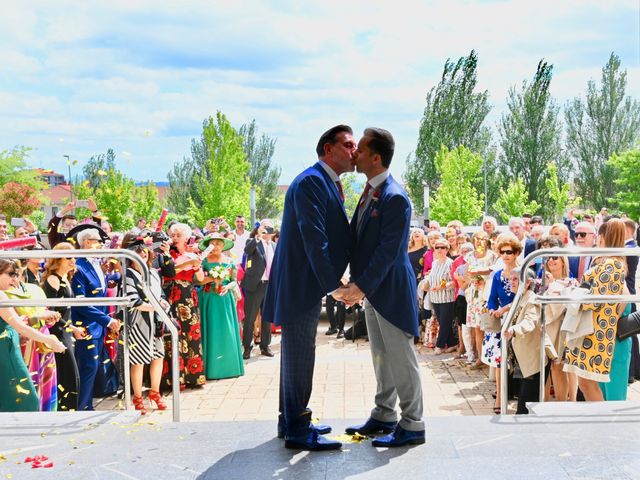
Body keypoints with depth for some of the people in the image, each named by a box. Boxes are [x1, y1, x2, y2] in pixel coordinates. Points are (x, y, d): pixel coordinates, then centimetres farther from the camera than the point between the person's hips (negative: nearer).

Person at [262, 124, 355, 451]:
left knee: (298, 355, 17)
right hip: (299, 285, -10)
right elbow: (314, 240, -23)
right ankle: (297, 431, 6)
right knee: (299, 356, -3)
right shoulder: (310, 181, -17)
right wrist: (335, 285, -21)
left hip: (309, 284, 10)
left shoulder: (329, 184, 15)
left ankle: (292, 421, 28)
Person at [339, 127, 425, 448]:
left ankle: (411, 425, 11)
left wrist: (362, 286, -22)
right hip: (372, 289, 9)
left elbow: (388, 250, -23)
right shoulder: (369, 191, 8)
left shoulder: (395, 197, -21)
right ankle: (383, 415, 30)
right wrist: (357, 282, 5)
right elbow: (356, 235, 12)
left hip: (391, 289, -9)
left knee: (401, 358, 1)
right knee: (380, 357, 18)